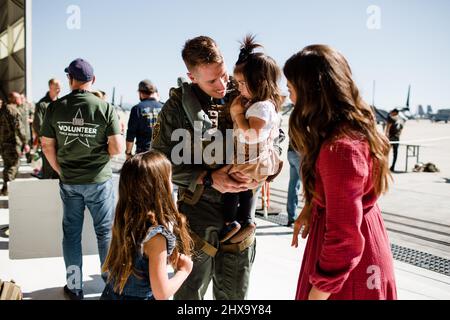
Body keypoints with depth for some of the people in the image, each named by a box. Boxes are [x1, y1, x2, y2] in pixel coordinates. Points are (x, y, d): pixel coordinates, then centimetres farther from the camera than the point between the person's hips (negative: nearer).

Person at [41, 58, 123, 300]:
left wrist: (61, 171, 14)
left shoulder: (55, 108, -4)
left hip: (69, 182, 2)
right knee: (106, 232, 10)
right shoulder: (105, 108, -12)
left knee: (71, 233, 13)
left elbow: (47, 146, 1)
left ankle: (74, 287, 24)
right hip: (99, 180, -2)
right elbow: (117, 148, -15)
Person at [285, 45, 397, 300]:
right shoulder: (356, 126, 1)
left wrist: (317, 292, -20)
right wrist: (310, 209, 4)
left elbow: (344, 239, -29)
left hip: (348, 270, -9)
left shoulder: (340, 148, -31)